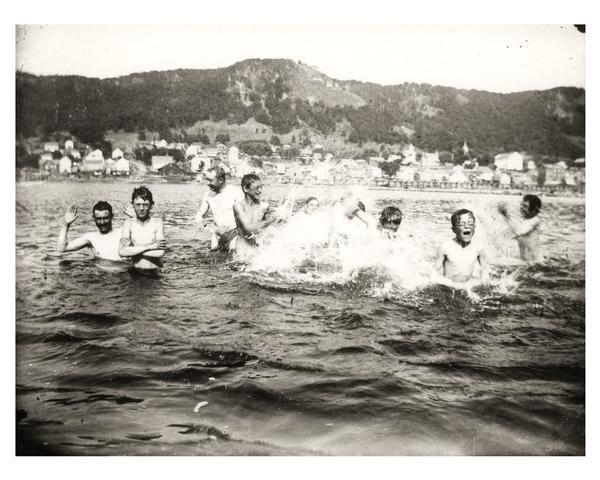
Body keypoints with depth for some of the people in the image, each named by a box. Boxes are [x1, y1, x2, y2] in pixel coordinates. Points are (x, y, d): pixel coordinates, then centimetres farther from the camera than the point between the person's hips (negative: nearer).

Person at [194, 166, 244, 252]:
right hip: (217, 236, 4)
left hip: (234, 235, -4)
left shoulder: (235, 192, -10)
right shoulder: (208, 196, 5)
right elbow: (199, 215, 15)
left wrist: (230, 228, -23)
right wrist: (200, 221, -9)